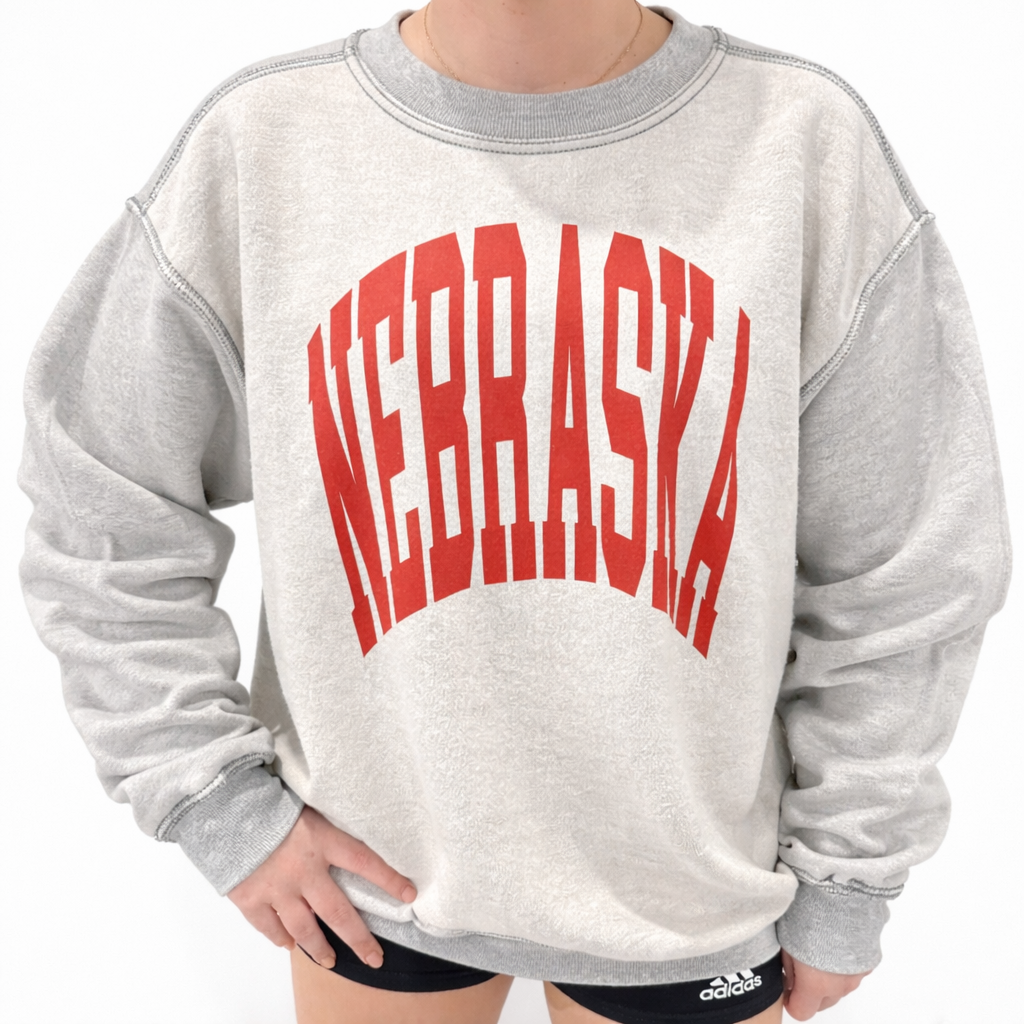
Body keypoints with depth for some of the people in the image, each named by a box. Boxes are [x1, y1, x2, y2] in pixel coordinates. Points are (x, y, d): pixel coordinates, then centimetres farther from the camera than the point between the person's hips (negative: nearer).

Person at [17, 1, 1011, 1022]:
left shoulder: (809, 143, -13)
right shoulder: (257, 144, -11)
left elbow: (899, 577, -6)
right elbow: (104, 524, -2)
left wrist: (844, 879, 1)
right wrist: (218, 801, -3)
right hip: (370, 871, 1)